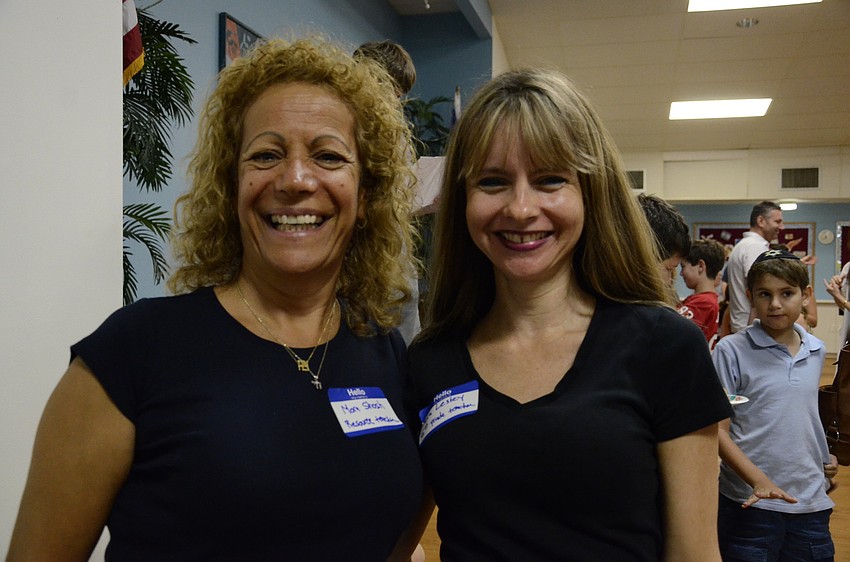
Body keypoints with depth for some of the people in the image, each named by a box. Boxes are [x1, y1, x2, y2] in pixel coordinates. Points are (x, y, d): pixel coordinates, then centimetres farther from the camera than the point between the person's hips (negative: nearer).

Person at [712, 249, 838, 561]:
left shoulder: (817, 351, 7)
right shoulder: (731, 351, -10)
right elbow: (718, 430, -11)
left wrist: (824, 458, 11)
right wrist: (759, 481, -20)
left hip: (811, 502, 5)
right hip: (751, 501, -5)